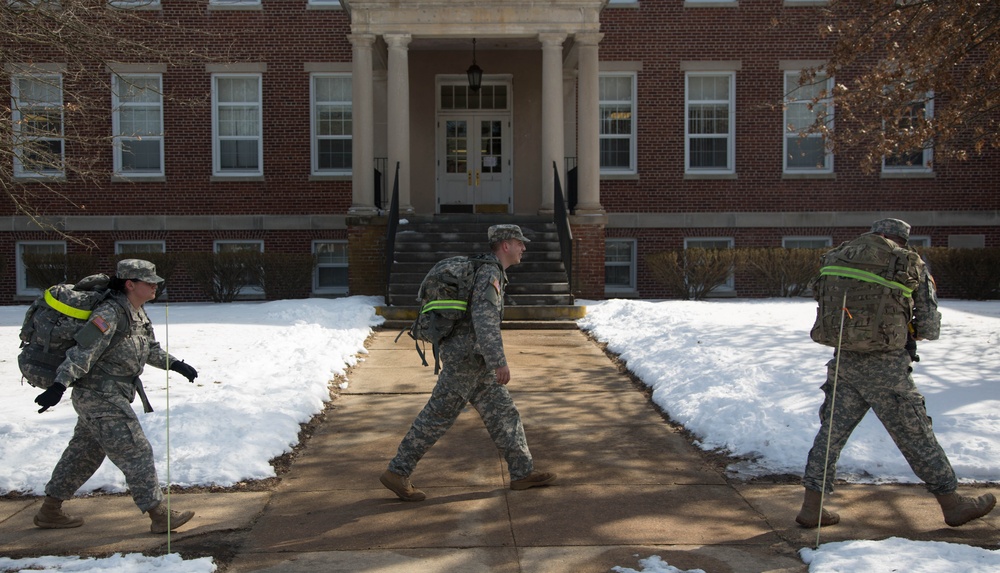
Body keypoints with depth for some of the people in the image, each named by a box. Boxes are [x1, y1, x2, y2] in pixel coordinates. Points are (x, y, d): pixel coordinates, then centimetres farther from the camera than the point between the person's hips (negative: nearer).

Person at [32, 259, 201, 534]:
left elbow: (151, 349, 22)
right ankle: (160, 516, 3)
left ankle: (49, 512, 32)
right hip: (101, 398, -10)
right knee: (136, 454, -5)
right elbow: (82, 353, -26)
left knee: (84, 453, 19)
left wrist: (176, 365, 18)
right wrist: (59, 386, -32)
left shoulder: (137, 313, 9)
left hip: (107, 397, 10)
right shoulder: (109, 314, -20)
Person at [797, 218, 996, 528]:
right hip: (886, 368, -3)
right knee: (917, 437, 9)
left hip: (845, 361, 4)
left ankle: (812, 507, 11)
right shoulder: (911, 265, 0)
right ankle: (952, 504, 24)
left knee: (832, 432, 10)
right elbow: (929, 329, 2)